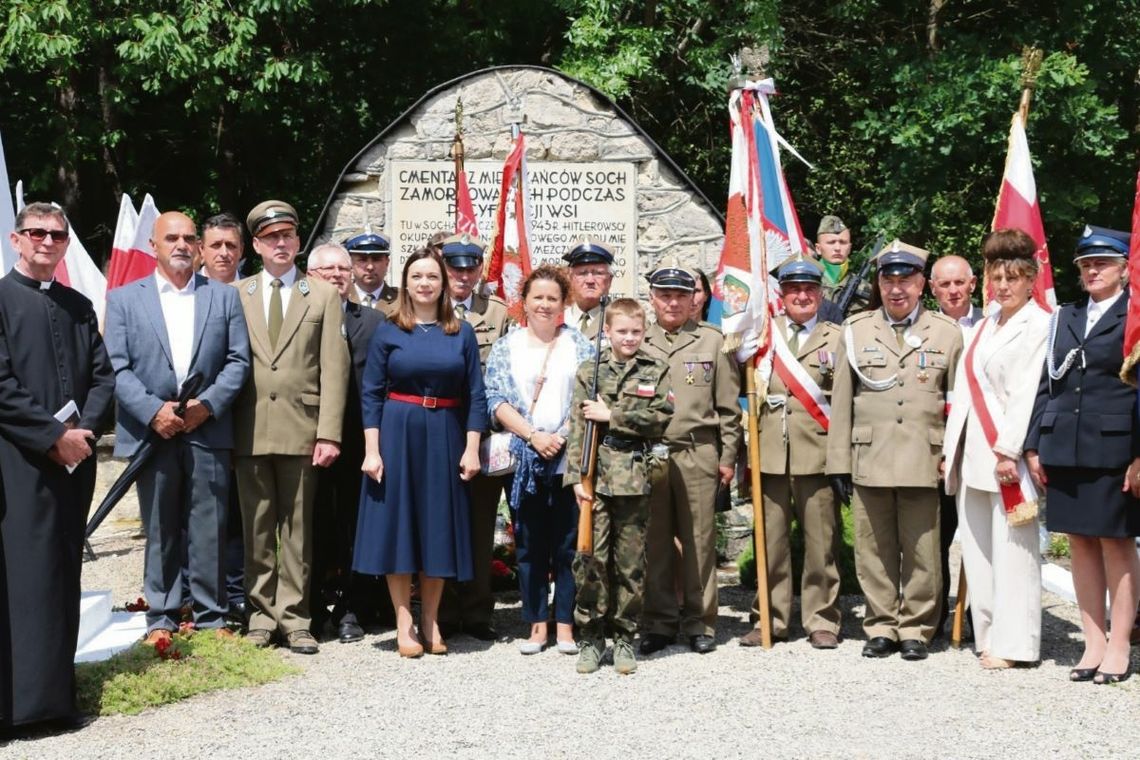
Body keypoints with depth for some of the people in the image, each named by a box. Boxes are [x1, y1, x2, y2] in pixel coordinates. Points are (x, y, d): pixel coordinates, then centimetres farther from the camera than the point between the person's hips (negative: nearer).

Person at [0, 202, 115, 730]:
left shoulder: (79, 307, 16)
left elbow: (103, 375, 12)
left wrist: (85, 430, -5)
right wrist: (53, 435, -15)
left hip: (74, 457, 6)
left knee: (63, 573, 9)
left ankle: (55, 682, 17)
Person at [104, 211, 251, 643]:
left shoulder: (224, 297, 10)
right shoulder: (124, 299, 8)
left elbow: (238, 361, 5)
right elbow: (117, 367, -1)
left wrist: (208, 403, -10)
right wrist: (153, 410, -13)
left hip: (208, 430, 0)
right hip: (151, 431, 0)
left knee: (209, 530, 3)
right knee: (160, 531, 7)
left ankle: (211, 617, 12)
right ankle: (161, 619, 15)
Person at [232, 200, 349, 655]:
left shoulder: (323, 296, 7)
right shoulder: (236, 295, 9)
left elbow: (334, 368, 0)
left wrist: (329, 434, -8)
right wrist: (225, 431, -1)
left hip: (301, 429, -1)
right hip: (250, 430, 1)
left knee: (297, 529, 4)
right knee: (257, 530, 7)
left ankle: (294, 618, 11)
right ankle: (261, 616, 16)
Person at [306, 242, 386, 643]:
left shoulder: (373, 321, 8)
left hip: (358, 440, 1)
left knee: (354, 526, 6)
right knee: (314, 527, 7)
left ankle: (349, 609, 15)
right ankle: (314, 607, 19)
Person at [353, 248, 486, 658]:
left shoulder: (462, 333, 5)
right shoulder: (388, 332, 2)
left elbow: (475, 396, 4)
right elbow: (370, 394, -1)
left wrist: (471, 449, -3)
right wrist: (371, 450, -8)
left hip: (445, 438, 1)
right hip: (397, 434, -1)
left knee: (438, 526, 6)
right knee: (397, 524, 1)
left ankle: (431, 620, 17)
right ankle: (404, 623, 10)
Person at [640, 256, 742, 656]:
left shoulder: (713, 341, 6)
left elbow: (728, 406, 6)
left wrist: (727, 458, 2)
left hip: (698, 454, -1)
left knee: (699, 540, 3)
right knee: (654, 542, 4)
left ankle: (699, 622, 13)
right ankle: (659, 622, 13)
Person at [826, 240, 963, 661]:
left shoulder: (947, 333, 8)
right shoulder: (856, 330, 10)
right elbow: (841, 401, 9)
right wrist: (839, 463, 4)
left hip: (924, 463, -1)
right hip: (869, 463, 1)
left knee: (921, 552, 2)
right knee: (874, 551, 5)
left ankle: (916, 629, 14)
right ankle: (881, 626, 16)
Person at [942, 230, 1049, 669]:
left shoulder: (1038, 326, -4)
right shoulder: (985, 327, 20)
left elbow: (1027, 393, -13)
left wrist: (1009, 451, -18)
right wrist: (950, 449, 11)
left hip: (1006, 450, -8)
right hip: (972, 452, 8)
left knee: (1010, 547, -5)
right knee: (977, 546, 9)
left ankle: (1013, 642, 1)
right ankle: (988, 633, 16)